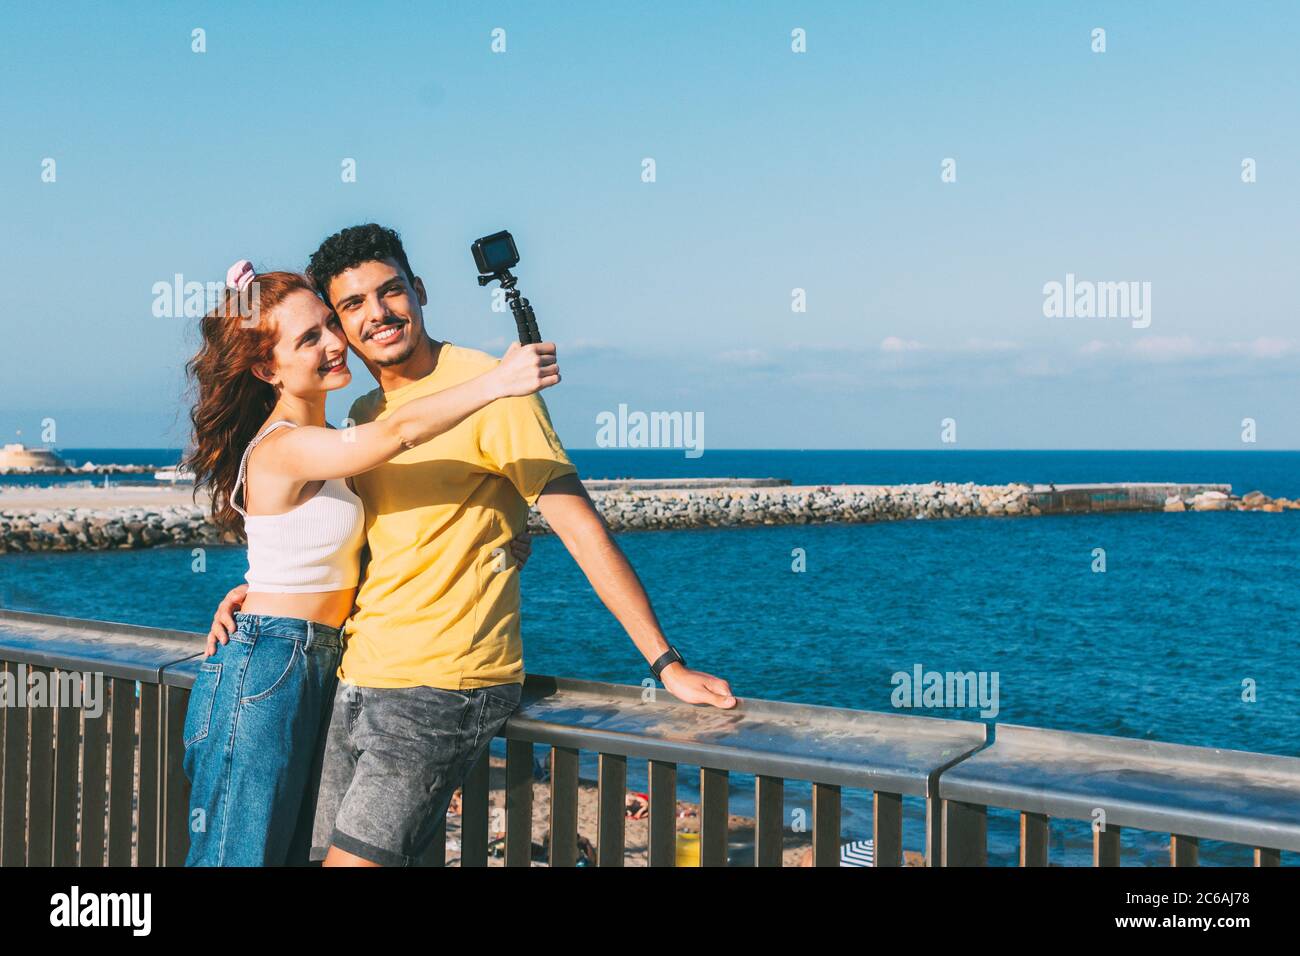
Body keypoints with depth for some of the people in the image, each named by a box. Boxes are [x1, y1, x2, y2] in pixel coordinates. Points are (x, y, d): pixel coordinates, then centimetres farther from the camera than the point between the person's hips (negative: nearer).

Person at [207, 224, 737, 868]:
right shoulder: (363, 416, 14)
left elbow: (582, 529, -13)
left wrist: (667, 664, -15)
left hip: (443, 688, -8)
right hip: (357, 684, 8)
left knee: (356, 858, -13)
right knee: (328, 854, 9)